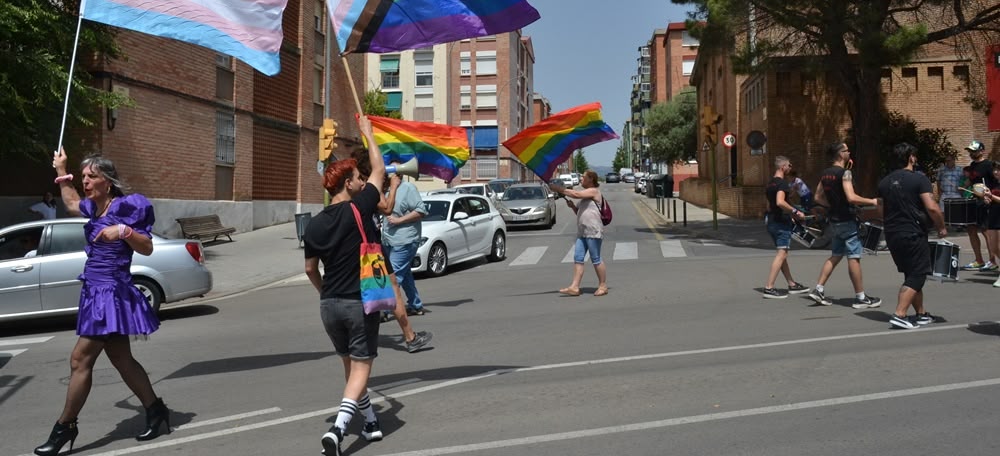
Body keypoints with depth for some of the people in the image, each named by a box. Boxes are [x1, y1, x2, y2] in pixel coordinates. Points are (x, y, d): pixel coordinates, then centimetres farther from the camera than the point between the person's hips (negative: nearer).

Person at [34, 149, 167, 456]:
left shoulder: (124, 206, -11)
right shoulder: (94, 208, 12)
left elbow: (147, 248, -12)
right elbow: (72, 203, 37)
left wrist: (124, 231, -27)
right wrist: (61, 172, 38)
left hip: (111, 293, -9)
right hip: (97, 292, 9)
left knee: (80, 360, -4)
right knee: (121, 360, 11)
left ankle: (64, 428, 7)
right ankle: (156, 411, 18)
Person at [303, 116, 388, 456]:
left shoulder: (315, 224, 2)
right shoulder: (359, 209, -12)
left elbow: (310, 269, 11)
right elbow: (379, 170, 1)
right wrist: (367, 133, 12)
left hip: (329, 306, 5)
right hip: (360, 302, -5)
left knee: (350, 365, 20)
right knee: (361, 367, 2)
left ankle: (371, 422, 31)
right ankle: (338, 428, -15)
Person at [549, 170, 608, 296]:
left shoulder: (593, 191, -4)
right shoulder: (586, 195, 25)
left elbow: (576, 194, -18)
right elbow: (580, 212, 27)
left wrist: (557, 188, -14)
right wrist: (572, 206, 8)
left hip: (593, 231, -9)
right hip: (582, 232, 9)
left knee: (596, 260, -4)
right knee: (578, 259, 0)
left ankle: (603, 286, 7)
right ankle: (574, 287, -3)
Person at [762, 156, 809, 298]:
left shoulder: (770, 183, 14)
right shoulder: (782, 183, -14)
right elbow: (780, 202, -29)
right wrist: (795, 212, -20)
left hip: (772, 222, 10)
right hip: (782, 223, -10)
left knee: (782, 255, 15)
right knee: (781, 254, -9)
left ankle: (792, 285, 26)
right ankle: (769, 288, -13)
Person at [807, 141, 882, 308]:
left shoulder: (825, 173, 8)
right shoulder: (845, 172, -16)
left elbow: (818, 197, 15)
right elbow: (851, 197, -25)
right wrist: (872, 201, -13)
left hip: (834, 219, 8)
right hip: (847, 220, -8)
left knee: (835, 256, 15)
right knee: (854, 257, -2)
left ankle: (818, 290, 11)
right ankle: (861, 297, 4)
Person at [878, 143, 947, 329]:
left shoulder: (884, 182, 10)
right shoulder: (919, 179, -9)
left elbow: (881, 210, 17)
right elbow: (932, 207, -16)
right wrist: (941, 227, -3)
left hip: (891, 235, 7)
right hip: (913, 234, -7)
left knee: (911, 274, 17)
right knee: (917, 275, -2)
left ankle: (921, 314, 25)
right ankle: (899, 315, -12)